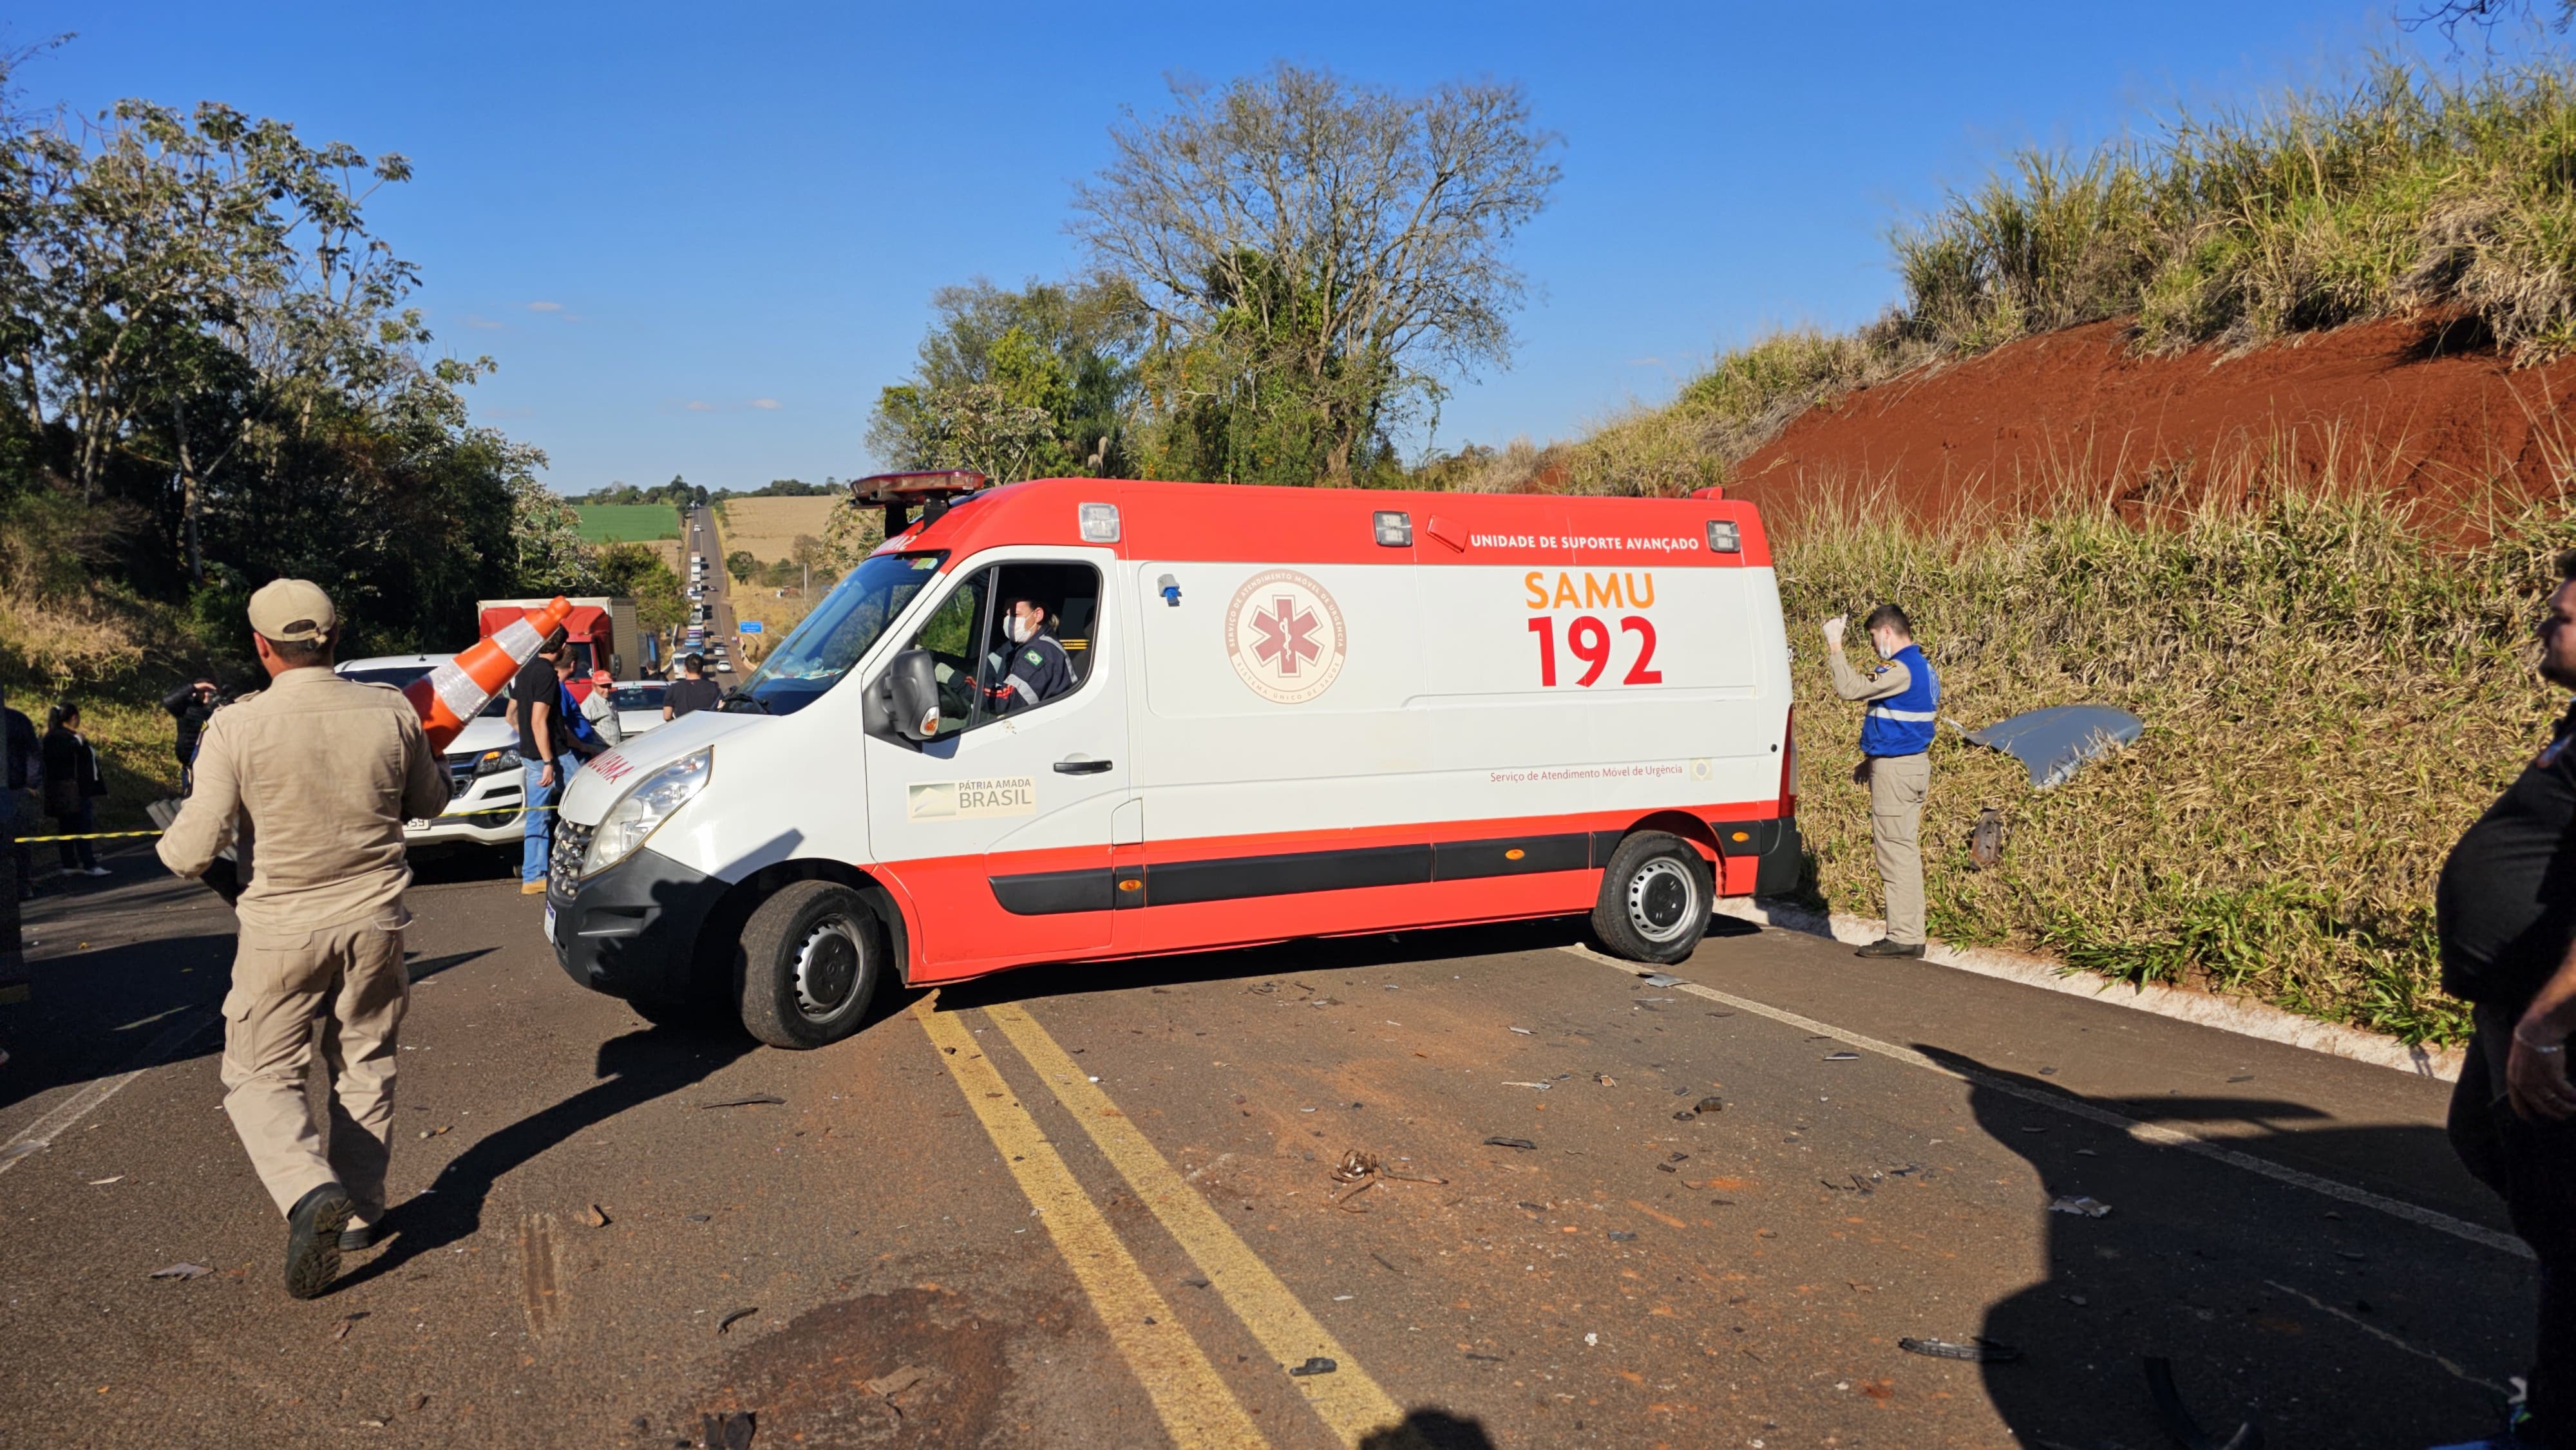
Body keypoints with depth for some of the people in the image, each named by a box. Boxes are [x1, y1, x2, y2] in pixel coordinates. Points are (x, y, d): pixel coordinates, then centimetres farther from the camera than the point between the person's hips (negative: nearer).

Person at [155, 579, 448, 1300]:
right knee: (365, 1068, 18)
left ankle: (310, 1192, -12)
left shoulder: (237, 728, -15)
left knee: (261, 1077, 11)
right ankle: (359, 1209, 26)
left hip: (283, 930, -2)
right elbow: (430, 802, 9)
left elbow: (191, 853, -14)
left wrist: (175, 838, 9)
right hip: (373, 922, 3)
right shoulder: (391, 711, -8)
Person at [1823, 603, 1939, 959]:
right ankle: (1910, 933, 18)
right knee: (1906, 850, 13)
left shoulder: (1901, 669, -17)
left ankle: (1903, 937, -4)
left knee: (1895, 851, -7)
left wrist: (1834, 646, -17)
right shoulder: (1922, 668, 17)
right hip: (1914, 764, 10)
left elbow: (1850, 688, -25)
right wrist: (1872, 762, 23)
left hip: (1895, 769, -10)